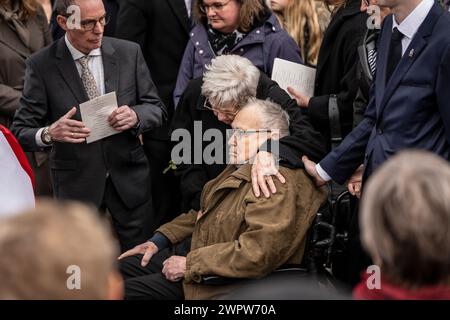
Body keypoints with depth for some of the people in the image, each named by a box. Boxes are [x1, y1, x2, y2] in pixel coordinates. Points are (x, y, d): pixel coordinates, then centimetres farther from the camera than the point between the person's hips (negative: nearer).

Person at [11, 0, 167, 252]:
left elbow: (157, 109, 5)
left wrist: (135, 116, -18)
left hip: (128, 176, 2)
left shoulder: (129, 53, -1)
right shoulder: (42, 66, -9)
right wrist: (49, 133, -29)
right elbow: (21, 131, -7)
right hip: (76, 182, -2)